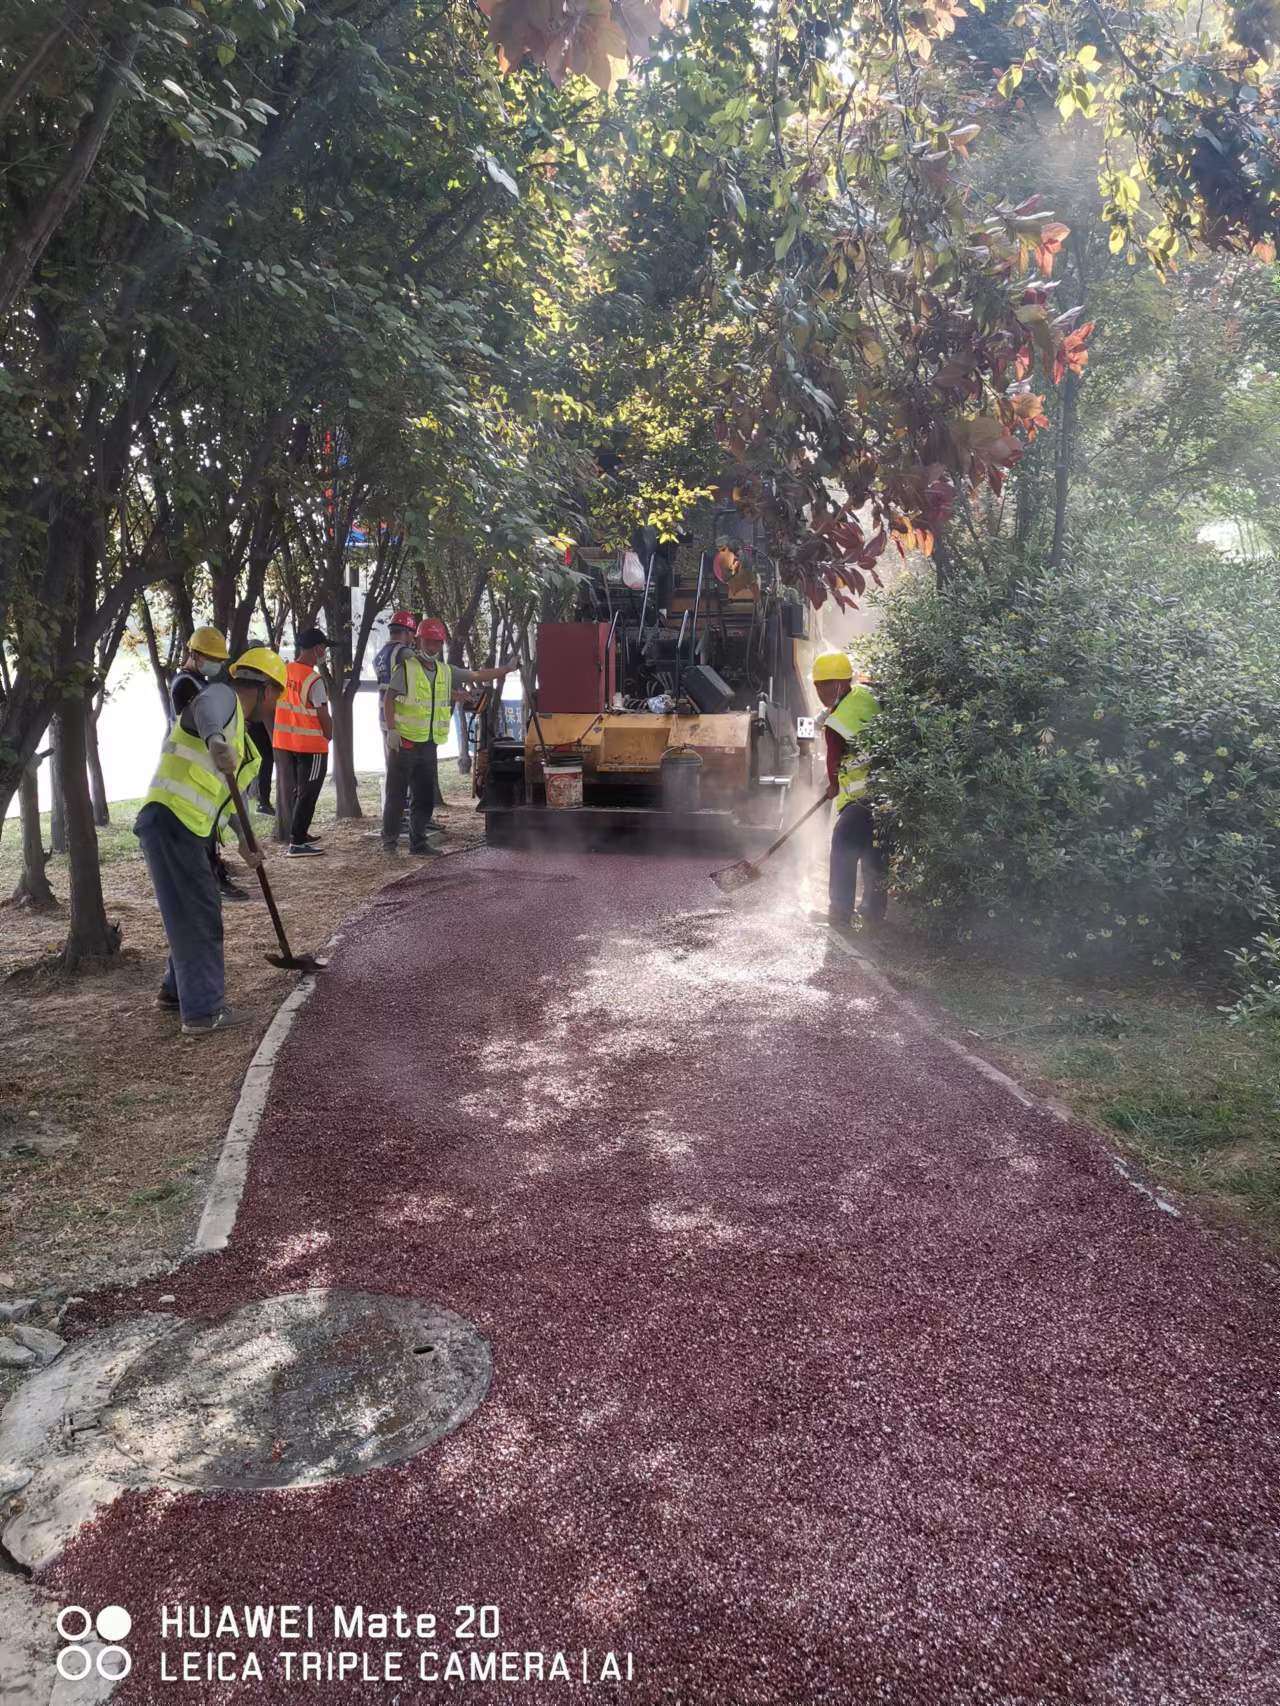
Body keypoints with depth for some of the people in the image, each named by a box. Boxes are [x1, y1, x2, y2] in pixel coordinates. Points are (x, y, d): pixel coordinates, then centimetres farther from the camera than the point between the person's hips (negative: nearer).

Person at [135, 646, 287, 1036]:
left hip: (185, 829, 10)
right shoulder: (223, 697, -7)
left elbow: (232, 788, 33)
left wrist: (244, 840, 30)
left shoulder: (240, 735, 24)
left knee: (198, 912, 20)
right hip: (169, 821, -10)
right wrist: (216, 742, -55)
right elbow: (206, 708, -34)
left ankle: (177, 989, 35)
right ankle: (203, 1011, -2)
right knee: (198, 915, -7)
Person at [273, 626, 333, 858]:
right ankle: (297, 843, 0)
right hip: (311, 745, -7)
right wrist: (329, 737, 2)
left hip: (286, 742, 7)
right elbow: (324, 716, -17)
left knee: (297, 791, 21)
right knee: (308, 795, 1)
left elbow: (279, 706, 8)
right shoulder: (314, 679, -19)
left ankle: (299, 833, 31)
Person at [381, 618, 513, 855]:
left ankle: (418, 842, 18)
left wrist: (506, 669, 17)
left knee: (424, 796, 10)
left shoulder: (445, 671, 12)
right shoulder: (406, 667, -6)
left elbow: (476, 675, 18)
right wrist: (391, 730, -18)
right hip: (404, 740, -6)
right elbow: (388, 698, -10)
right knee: (396, 793, -2)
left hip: (429, 744, 6)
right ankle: (389, 840, 4)